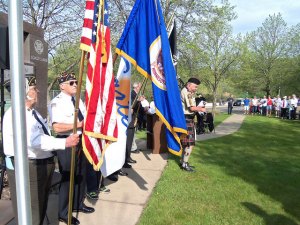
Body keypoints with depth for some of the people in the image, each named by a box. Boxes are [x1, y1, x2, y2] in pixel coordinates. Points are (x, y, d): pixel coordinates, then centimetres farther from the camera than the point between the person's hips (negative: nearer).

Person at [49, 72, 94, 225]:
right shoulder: (57, 102, -16)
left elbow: (85, 118, 18)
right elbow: (57, 127, -27)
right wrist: (78, 125, -24)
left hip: (81, 141, 8)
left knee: (81, 175, 20)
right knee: (67, 177, 3)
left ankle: (78, 204, 40)